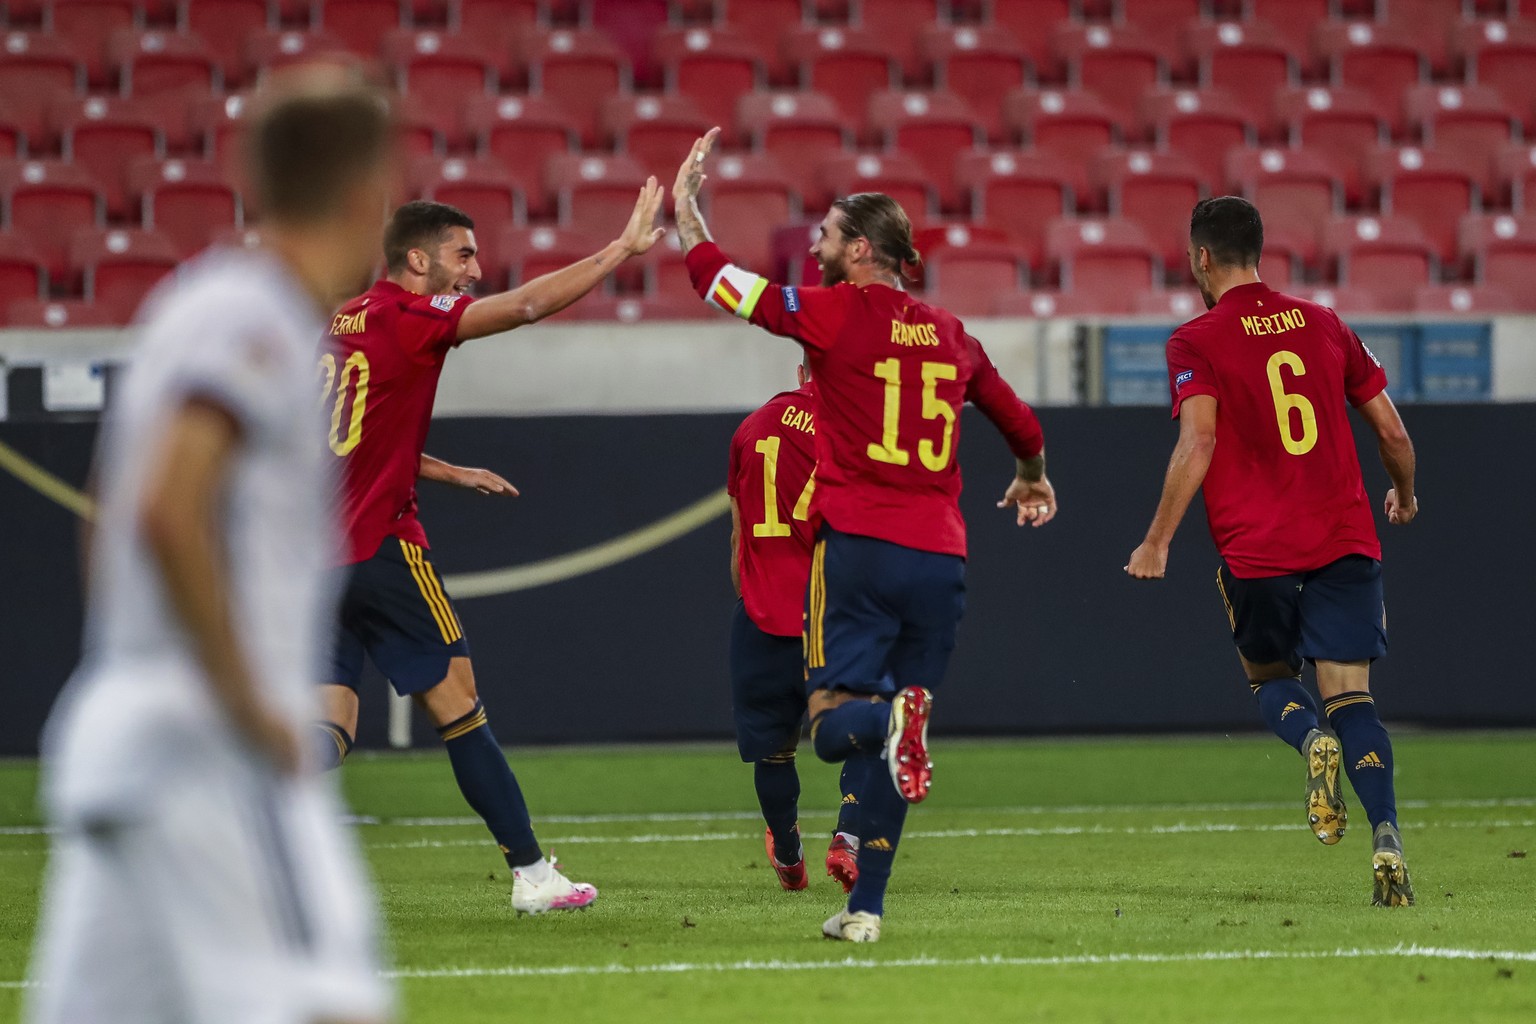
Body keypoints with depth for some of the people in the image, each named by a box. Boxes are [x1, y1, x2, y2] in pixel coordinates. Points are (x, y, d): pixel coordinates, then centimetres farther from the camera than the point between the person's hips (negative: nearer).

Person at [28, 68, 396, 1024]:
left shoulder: (193, 305, 19)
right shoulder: (255, 323, -10)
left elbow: (120, 532, 24)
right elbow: (168, 514, -24)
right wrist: (249, 705, -19)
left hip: (113, 729, 9)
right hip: (212, 748, -9)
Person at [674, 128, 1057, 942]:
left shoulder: (836, 314, -2)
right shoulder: (950, 334, 14)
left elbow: (716, 280, 1)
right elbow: (1021, 425, 28)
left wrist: (684, 200, 15)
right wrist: (1032, 480, 48)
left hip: (859, 546, -5)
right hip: (940, 555, 5)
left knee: (833, 725, -4)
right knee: (889, 745, 10)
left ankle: (895, 717, -38)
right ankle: (866, 906, 7)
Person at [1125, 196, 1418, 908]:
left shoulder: (1196, 342, -2)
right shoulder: (1323, 324, 11)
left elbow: (1198, 442, -16)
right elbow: (1392, 431, 13)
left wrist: (1157, 541, -13)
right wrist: (1404, 496, 32)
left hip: (1256, 551, -3)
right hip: (1345, 540, 3)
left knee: (1268, 677, 20)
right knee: (1351, 695, 0)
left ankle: (1312, 742, -13)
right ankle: (1386, 836, -20)